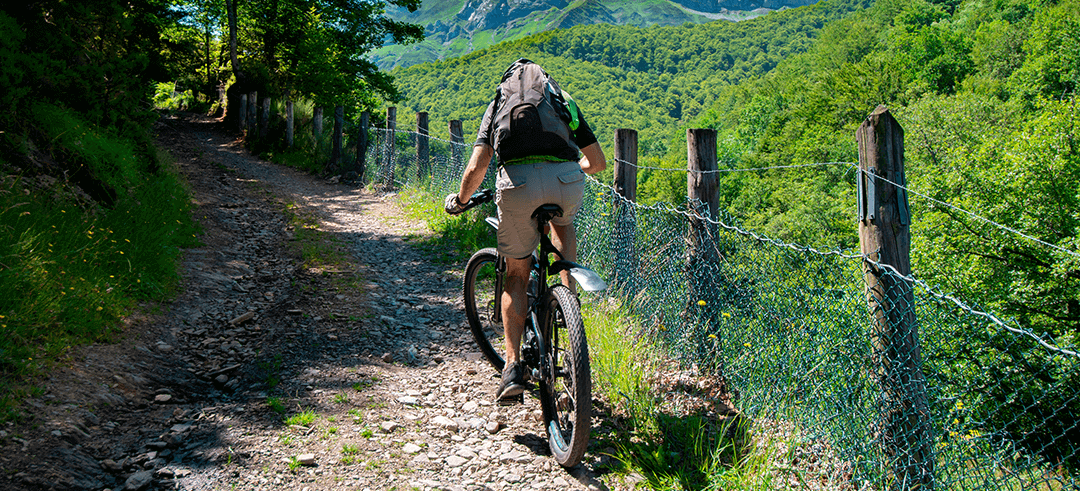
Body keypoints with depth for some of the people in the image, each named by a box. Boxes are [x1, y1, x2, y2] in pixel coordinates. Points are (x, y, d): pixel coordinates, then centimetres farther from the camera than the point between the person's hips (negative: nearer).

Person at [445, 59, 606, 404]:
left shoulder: (497, 103, 25)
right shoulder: (563, 99, 30)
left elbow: (476, 169, 12)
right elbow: (598, 162, 31)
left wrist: (460, 201, 30)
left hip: (518, 182, -1)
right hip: (566, 180, 1)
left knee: (516, 276, 17)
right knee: (562, 221, 38)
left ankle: (513, 366, 8)